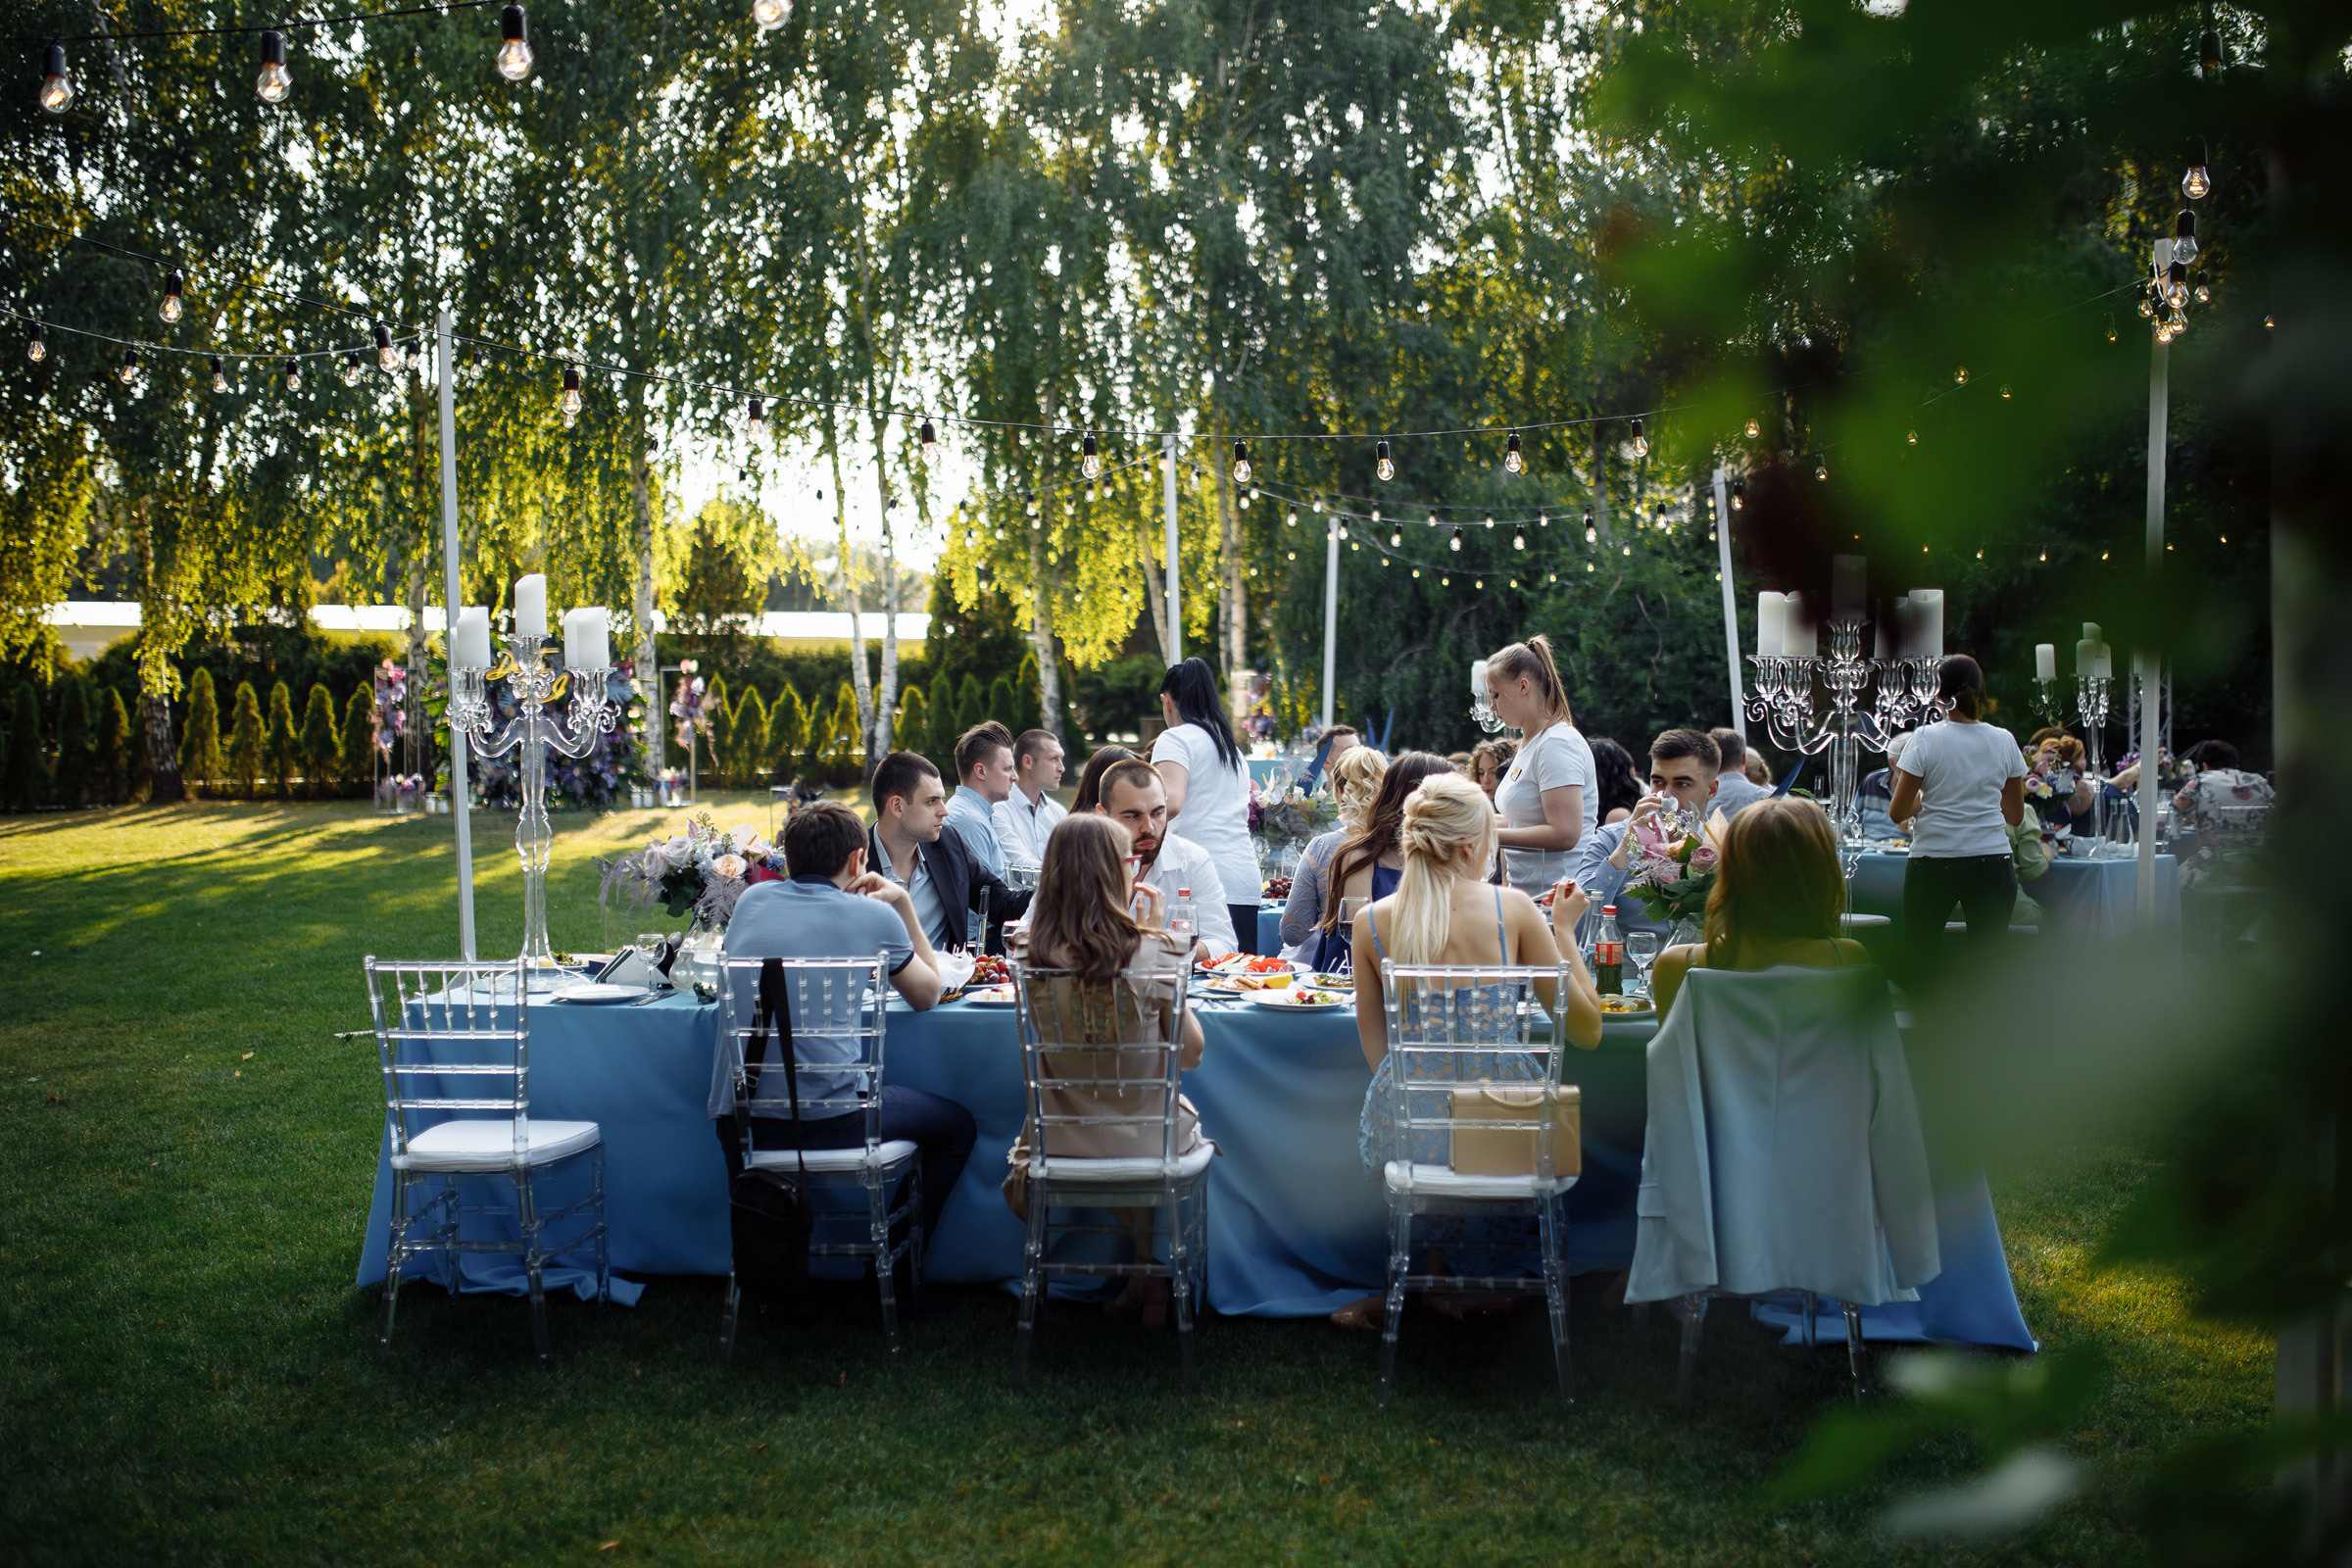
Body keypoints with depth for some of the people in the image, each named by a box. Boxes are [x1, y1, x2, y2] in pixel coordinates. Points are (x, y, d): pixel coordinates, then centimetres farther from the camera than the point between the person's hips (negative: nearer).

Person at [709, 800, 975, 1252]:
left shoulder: (751, 901, 12)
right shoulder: (873, 916, 1)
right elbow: (928, 996, 16)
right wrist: (903, 903, 19)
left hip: (736, 1119, 5)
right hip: (827, 1119, -5)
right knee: (957, 1124, 18)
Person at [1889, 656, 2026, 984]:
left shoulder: (1926, 739, -6)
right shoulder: (2004, 741, 3)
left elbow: (1897, 812, -4)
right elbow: (2016, 815, 12)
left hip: (1932, 862, -2)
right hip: (1992, 863, 2)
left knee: (1922, 962, 9)